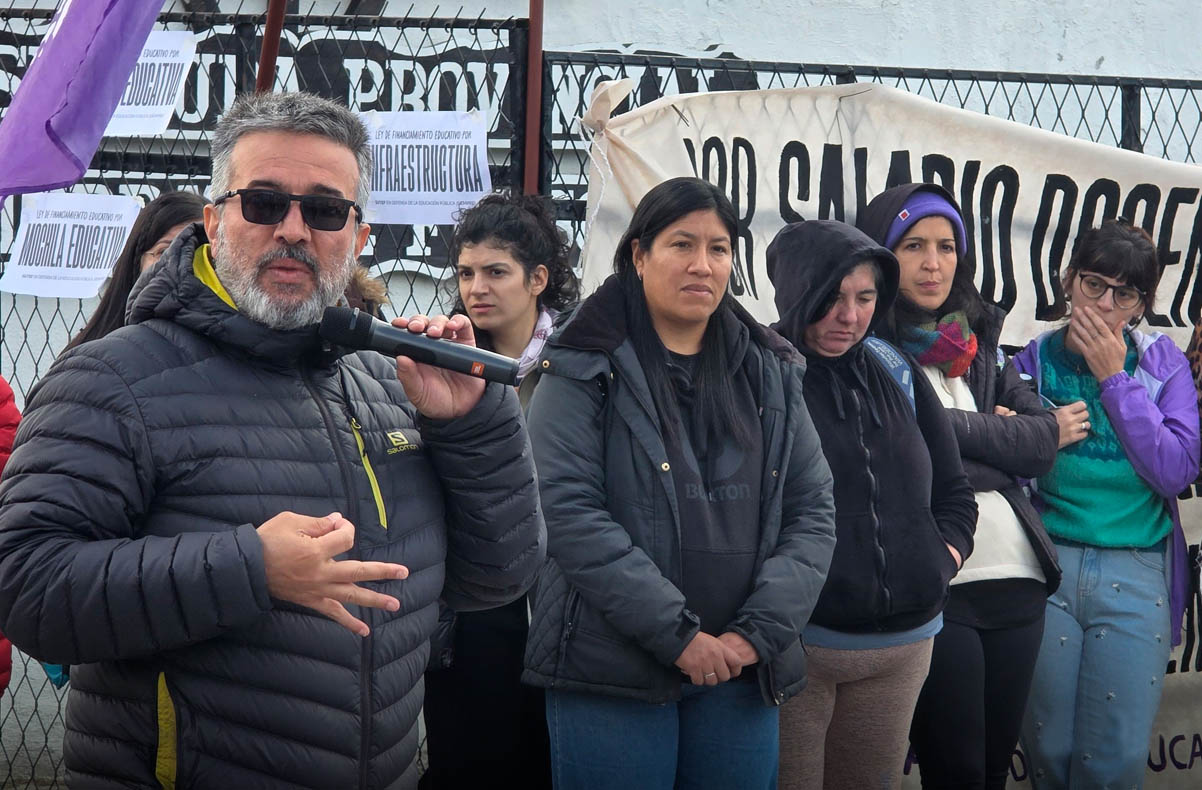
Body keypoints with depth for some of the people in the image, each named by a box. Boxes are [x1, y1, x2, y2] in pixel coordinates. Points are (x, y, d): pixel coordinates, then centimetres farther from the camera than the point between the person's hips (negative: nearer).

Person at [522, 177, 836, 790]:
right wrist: (679, 634, -17)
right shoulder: (585, 370, -3)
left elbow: (812, 511, 6)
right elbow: (568, 512, -13)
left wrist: (759, 631, -8)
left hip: (744, 673, 4)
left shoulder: (770, 373, 10)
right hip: (612, 673, -4)